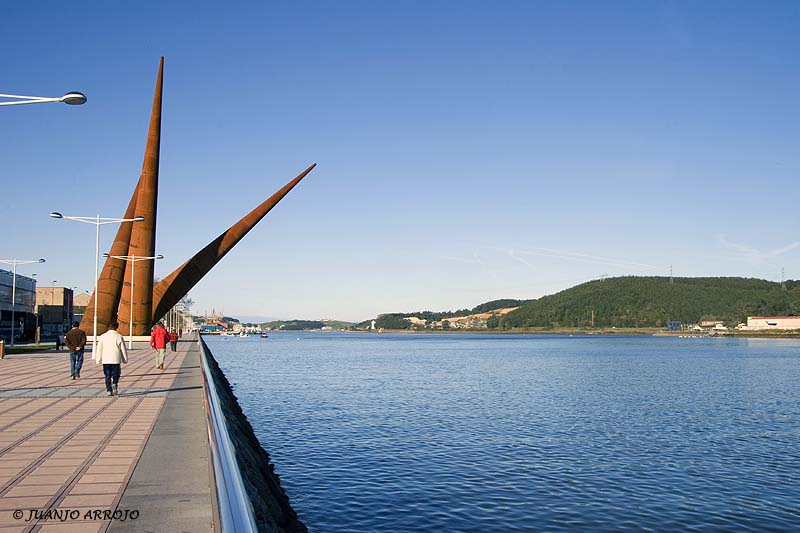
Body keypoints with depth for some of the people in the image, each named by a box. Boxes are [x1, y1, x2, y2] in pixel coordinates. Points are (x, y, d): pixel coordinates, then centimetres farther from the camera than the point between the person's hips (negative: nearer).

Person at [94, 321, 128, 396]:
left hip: (106, 360, 1)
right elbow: (123, 349, 2)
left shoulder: (102, 336, 3)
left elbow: (99, 349, 5)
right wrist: (125, 359, 12)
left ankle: (108, 390, 2)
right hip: (116, 360, -1)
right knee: (116, 374, 10)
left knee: (107, 376, 9)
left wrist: (98, 360, 12)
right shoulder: (119, 337, -2)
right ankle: (114, 383, -17)